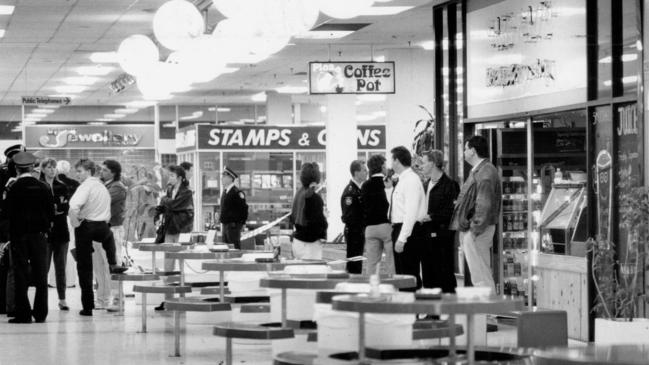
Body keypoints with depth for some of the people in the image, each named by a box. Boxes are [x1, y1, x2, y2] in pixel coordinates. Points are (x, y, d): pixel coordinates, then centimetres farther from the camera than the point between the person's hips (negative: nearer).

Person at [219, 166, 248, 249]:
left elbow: (244, 208, -13)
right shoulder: (225, 191, 13)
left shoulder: (237, 193, -14)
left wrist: (241, 223, -13)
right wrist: (221, 218, 14)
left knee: (235, 248, -7)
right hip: (225, 225, 9)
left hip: (233, 226, -9)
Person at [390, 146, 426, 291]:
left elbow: (411, 212, -20)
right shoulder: (402, 180, 16)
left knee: (410, 275, -7)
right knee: (401, 274, 12)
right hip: (399, 229, 10)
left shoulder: (411, 180, -14)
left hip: (408, 230, -10)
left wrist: (402, 239, -23)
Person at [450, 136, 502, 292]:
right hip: (469, 231, 11)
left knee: (480, 276, -8)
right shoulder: (477, 171, 17)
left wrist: (476, 228, -22)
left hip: (476, 232, -11)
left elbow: (484, 204, -22)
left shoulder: (486, 173, -16)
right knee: (482, 275, 14)